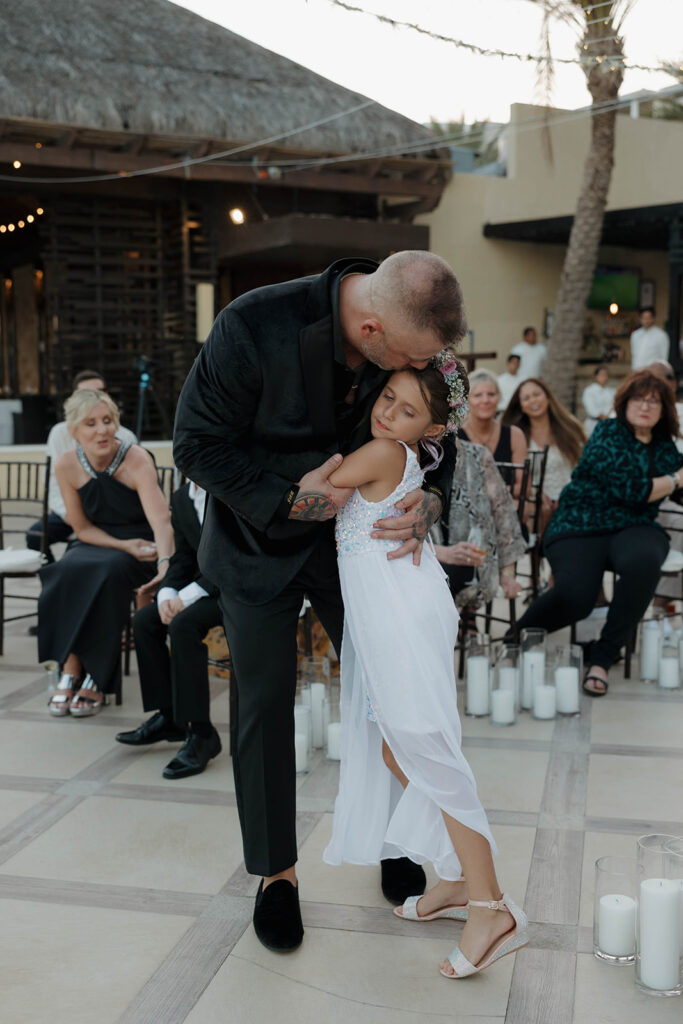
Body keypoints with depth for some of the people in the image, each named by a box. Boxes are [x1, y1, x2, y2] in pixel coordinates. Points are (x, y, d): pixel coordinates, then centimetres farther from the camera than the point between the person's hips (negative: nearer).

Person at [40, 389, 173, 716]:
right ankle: (70, 673, -22)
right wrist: (124, 545, -18)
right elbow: (82, 528, -2)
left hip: (143, 545, -3)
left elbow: (161, 520, -32)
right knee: (65, 573, -29)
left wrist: (165, 563, -51)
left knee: (106, 573, -33)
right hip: (97, 542, 3)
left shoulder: (137, 460, -20)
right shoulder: (66, 465, -9)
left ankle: (96, 679, -23)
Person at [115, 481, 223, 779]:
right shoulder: (180, 498, 10)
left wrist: (189, 594, -24)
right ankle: (168, 715, 6)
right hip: (207, 583, 9)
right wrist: (167, 594, -8)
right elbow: (182, 558, 12)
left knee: (183, 624, -28)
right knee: (144, 619, -4)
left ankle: (201, 733, -22)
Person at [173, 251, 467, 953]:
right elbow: (198, 444, -20)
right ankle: (275, 872, 22)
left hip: (354, 534, 4)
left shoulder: (414, 340, -17)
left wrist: (432, 498, -20)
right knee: (265, 705, 3)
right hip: (259, 542, -3)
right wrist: (288, 499, -28)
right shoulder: (254, 327, -30)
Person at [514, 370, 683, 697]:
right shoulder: (609, 433, 0)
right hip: (581, 526, -4)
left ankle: (603, 657, -21)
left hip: (634, 527, 4)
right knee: (575, 596, -32)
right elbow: (629, 489, -11)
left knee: (642, 562, -36)